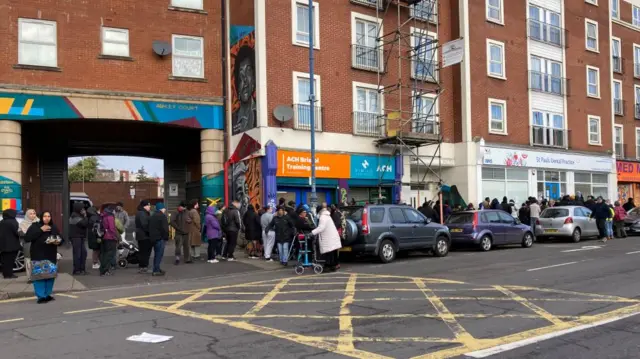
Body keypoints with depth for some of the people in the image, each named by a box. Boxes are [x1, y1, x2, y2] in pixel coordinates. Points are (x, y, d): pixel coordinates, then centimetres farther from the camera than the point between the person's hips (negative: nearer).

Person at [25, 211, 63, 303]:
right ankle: (41, 296, -2)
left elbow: (61, 238, 15)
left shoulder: (54, 227, 8)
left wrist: (58, 241, -9)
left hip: (51, 256, 4)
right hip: (38, 257, -4)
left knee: (51, 276, 7)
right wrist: (40, 230, -19)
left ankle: (47, 295, 20)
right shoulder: (35, 226, -5)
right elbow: (27, 238, -16)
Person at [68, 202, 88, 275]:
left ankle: (82, 269, 17)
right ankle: (76, 270, -1)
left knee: (83, 253, 10)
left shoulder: (78, 216, 17)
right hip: (76, 237, -10)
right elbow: (85, 224, -23)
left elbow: (85, 224, 18)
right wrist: (85, 216, -9)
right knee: (77, 254, -6)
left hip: (80, 237, 10)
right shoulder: (75, 217, -14)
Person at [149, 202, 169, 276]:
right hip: (160, 238, -9)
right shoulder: (162, 216, -11)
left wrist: (151, 237, 19)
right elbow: (165, 228, -16)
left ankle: (157, 269, 21)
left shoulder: (152, 217, 17)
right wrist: (166, 237, -8)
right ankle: (156, 271, -8)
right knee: (159, 254, -6)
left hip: (153, 238, 9)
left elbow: (149, 228, 19)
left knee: (156, 254, 17)